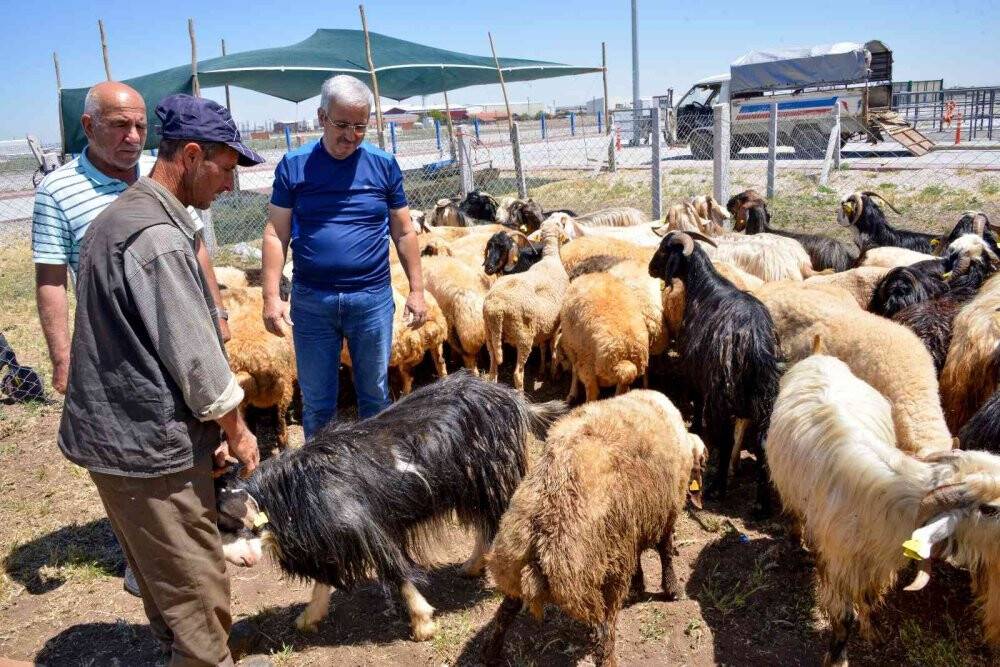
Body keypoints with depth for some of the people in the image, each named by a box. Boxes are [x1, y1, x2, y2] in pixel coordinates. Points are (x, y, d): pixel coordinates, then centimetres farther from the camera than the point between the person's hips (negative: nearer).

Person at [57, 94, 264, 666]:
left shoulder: (120, 216, 12)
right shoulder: (159, 237, -21)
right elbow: (194, 356, -20)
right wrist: (237, 431, -5)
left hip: (114, 431, 11)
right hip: (152, 446, -10)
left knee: (159, 573, 24)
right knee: (197, 590, 4)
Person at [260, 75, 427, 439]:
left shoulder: (384, 164, 2)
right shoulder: (294, 165, -1)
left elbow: (404, 232, 7)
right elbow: (275, 234, 0)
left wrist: (416, 289, 4)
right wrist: (271, 296, -7)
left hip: (372, 299, 1)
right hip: (310, 300, 0)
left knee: (375, 394, 12)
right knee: (316, 400, 11)